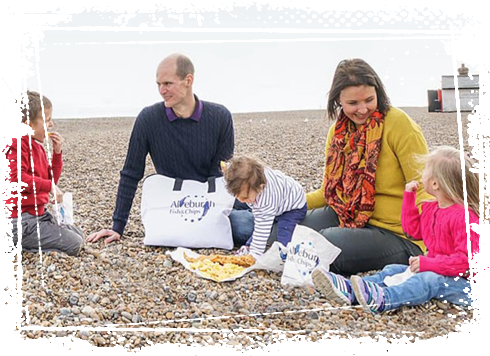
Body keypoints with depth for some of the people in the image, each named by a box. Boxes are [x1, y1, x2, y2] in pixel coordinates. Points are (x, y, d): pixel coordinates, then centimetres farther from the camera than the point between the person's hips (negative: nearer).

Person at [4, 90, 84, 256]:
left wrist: (57, 153, 6)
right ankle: (19, 248, -9)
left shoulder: (37, 146, 14)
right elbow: (16, 178, -28)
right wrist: (49, 186, -25)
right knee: (73, 245, -13)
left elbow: (51, 179, 18)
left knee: (78, 235, 18)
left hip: (38, 215, 10)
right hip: (22, 221, -10)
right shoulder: (18, 145, -14)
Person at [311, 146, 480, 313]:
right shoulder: (431, 208, 11)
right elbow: (413, 229, 26)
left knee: (430, 279, -36)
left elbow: (468, 259, -26)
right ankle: (348, 289, -22)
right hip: (433, 270, 10)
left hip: (465, 283, -9)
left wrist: (428, 263, -29)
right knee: (393, 270, -1)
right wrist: (409, 196, 17)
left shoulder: (464, 217, -20)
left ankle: (382, 299, -61)